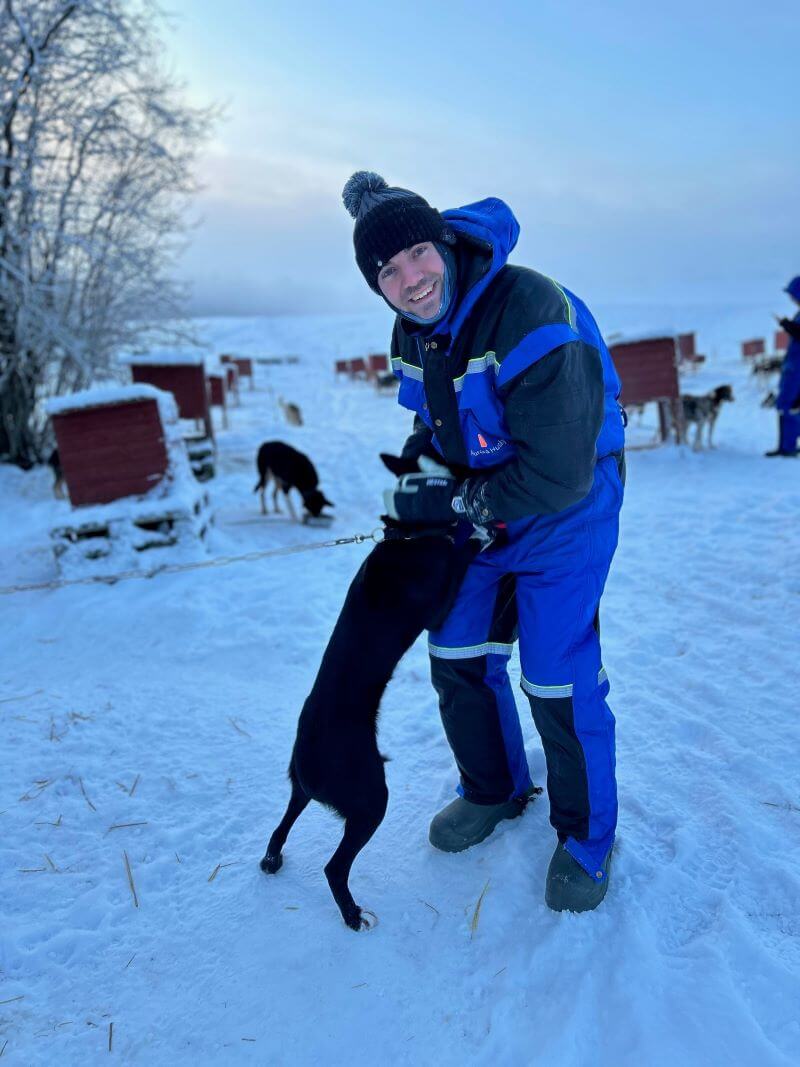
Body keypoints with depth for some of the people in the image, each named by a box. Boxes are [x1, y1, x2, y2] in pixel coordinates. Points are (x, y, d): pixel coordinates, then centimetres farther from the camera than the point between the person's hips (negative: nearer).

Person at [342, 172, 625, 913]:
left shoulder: (530, 314, -31)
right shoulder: (412, 334, -4)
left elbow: (557, 477, -32)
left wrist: (447, 505, -22)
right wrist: (421, 478, -8)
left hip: (564, 513, -7)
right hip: (480, 513, 8)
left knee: (558, 678, -3)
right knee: (458, 657, 13)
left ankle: (586, 836, 23)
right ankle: (494, 790, 38)